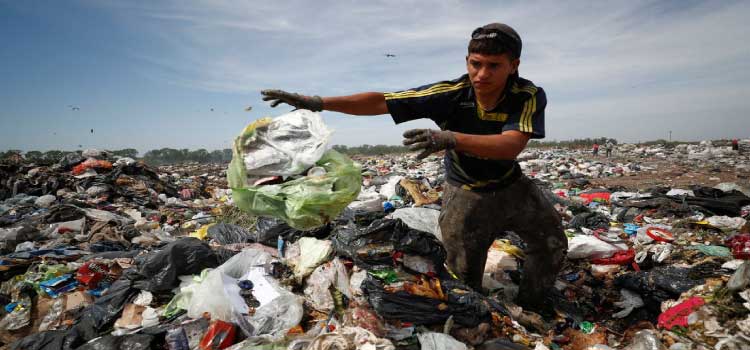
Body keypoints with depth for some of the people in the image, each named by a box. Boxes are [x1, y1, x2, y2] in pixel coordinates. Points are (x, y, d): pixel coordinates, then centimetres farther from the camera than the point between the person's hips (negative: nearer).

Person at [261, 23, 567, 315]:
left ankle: (531, 308, 37)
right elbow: (381, 102, -28)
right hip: (464, 193, -2)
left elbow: (511, 146, -42)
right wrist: (319, 102, -37)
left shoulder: (529, 96, -24)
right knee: (464, 273, 5)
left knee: (553, 244, 13)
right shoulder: (450, 93, -26)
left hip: (511, 186, 2)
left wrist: (451, 139, -57)